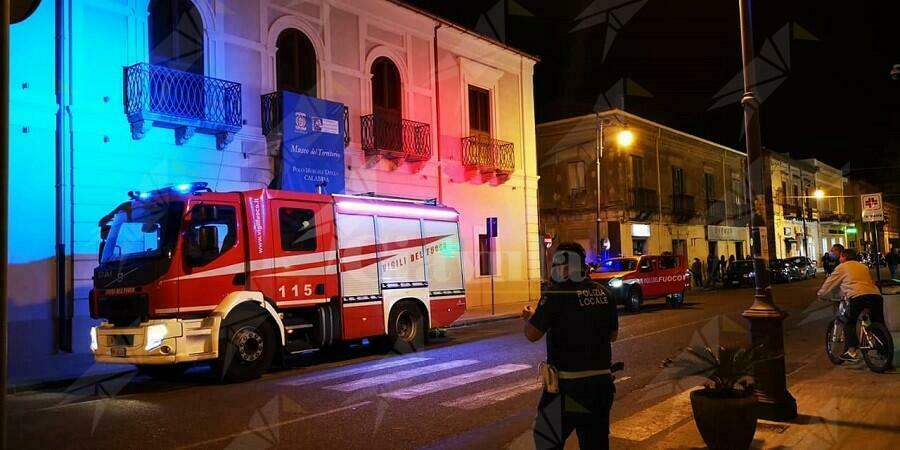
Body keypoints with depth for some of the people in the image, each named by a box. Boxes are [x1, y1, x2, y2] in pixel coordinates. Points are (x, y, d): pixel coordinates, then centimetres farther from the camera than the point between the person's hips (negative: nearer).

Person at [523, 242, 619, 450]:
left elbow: (532, 334, -12)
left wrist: (529, 317, 9)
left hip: (569, 384, -6)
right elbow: (613, 334, 14)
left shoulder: (556, 293, -14)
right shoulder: (602, 292, 4)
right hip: (601, 381, 6)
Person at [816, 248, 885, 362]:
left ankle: (852, 351, 1)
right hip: (875, 294, 5)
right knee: (878, 323, 18)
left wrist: (820, 294, 37)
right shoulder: (863, 266, 32)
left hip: (857, 296, -5)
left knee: (849, 323, 8)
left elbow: (829, 284, 19)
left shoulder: (841, 267, 15)